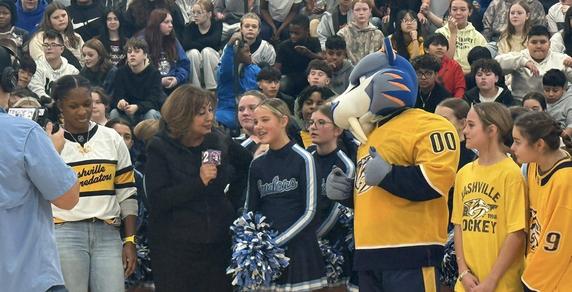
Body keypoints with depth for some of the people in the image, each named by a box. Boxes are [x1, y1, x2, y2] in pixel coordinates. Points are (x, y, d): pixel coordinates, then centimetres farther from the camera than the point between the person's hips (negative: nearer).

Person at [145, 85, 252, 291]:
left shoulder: (219, 141, 3)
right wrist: (198, 182, -22)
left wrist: (233, 200, 14)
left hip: (217, 242, 4)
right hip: (174, 247, -4)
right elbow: (157, 200, -17)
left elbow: (246, 164, 24)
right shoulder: (160, 148, -8)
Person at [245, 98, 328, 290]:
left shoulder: (302, 159, -5)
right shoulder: (257, 164, 9)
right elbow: (250, 210, 14)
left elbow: (309, 211, -7)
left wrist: (277, 241, -13)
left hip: (299, 248, -4)